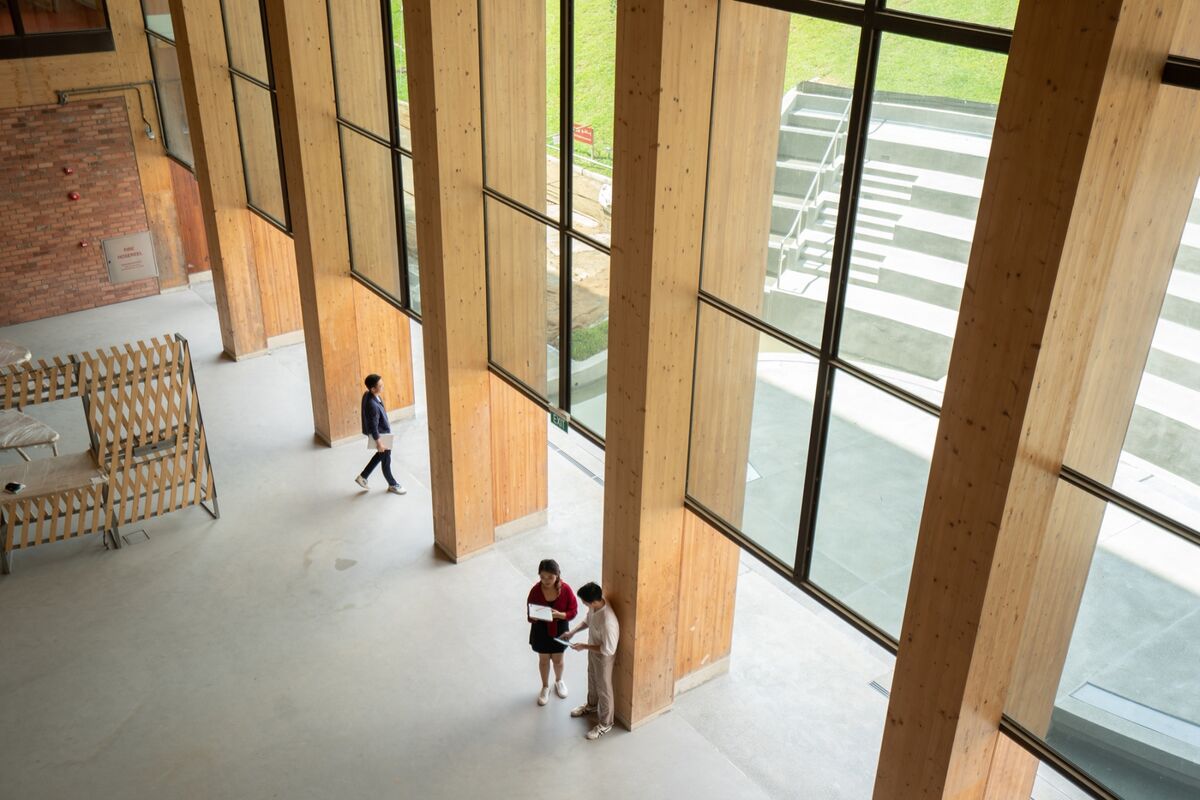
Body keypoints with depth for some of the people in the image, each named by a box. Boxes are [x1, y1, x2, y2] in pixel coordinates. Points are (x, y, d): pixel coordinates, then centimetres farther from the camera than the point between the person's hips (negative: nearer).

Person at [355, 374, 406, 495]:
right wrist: (379, 442, -18)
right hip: (381, 435, -9)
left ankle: (363, 476, 38)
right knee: (386, 460, 12)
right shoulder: (372, 405, -36)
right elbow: (373, 426, -27)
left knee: (381, 455, 28)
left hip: (383, 432, 9)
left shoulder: (367, 394, -7)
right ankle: (392, 485, 34)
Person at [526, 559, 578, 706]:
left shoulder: (565, 589, -22)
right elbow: (530, 615, -12)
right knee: (544, 660, 19)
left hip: (560, 630, 0)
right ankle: (545, 687, 43)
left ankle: (559, 681, 51)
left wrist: (559, 614, -30)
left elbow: (573, 611, -12)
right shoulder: (535, 590, -21)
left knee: (557, 659, 20)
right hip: (541, 630, 0)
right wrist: (535, 617, -35)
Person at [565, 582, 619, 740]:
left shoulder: (607, 621, -43)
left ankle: (605, 724, 37)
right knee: (592, 680, 31)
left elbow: (608, 649, -31)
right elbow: (588, 620, 6)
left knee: (603, 688, 14)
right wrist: (573, 632, -5)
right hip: (593, 651, 8)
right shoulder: (595, 605, -17)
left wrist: (584, 646, -24)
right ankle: (591, 706, 58)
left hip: (603, 657, -8)